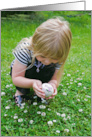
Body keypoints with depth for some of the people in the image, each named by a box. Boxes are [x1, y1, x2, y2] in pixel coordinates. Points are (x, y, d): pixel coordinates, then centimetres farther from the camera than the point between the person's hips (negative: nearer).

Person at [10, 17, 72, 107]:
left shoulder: (57, 56, -30)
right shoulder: (25, 50, -39)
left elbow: (56, 78, -23)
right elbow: (16, 78, -35)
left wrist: (52, 84, -48)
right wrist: (32, 83, -54)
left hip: (41, 74, 3)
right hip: (22, 71, -2)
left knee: (51, 69, -27)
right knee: (28, 69, -34)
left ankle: (40, 91, -4)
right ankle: (21, 91, -8)